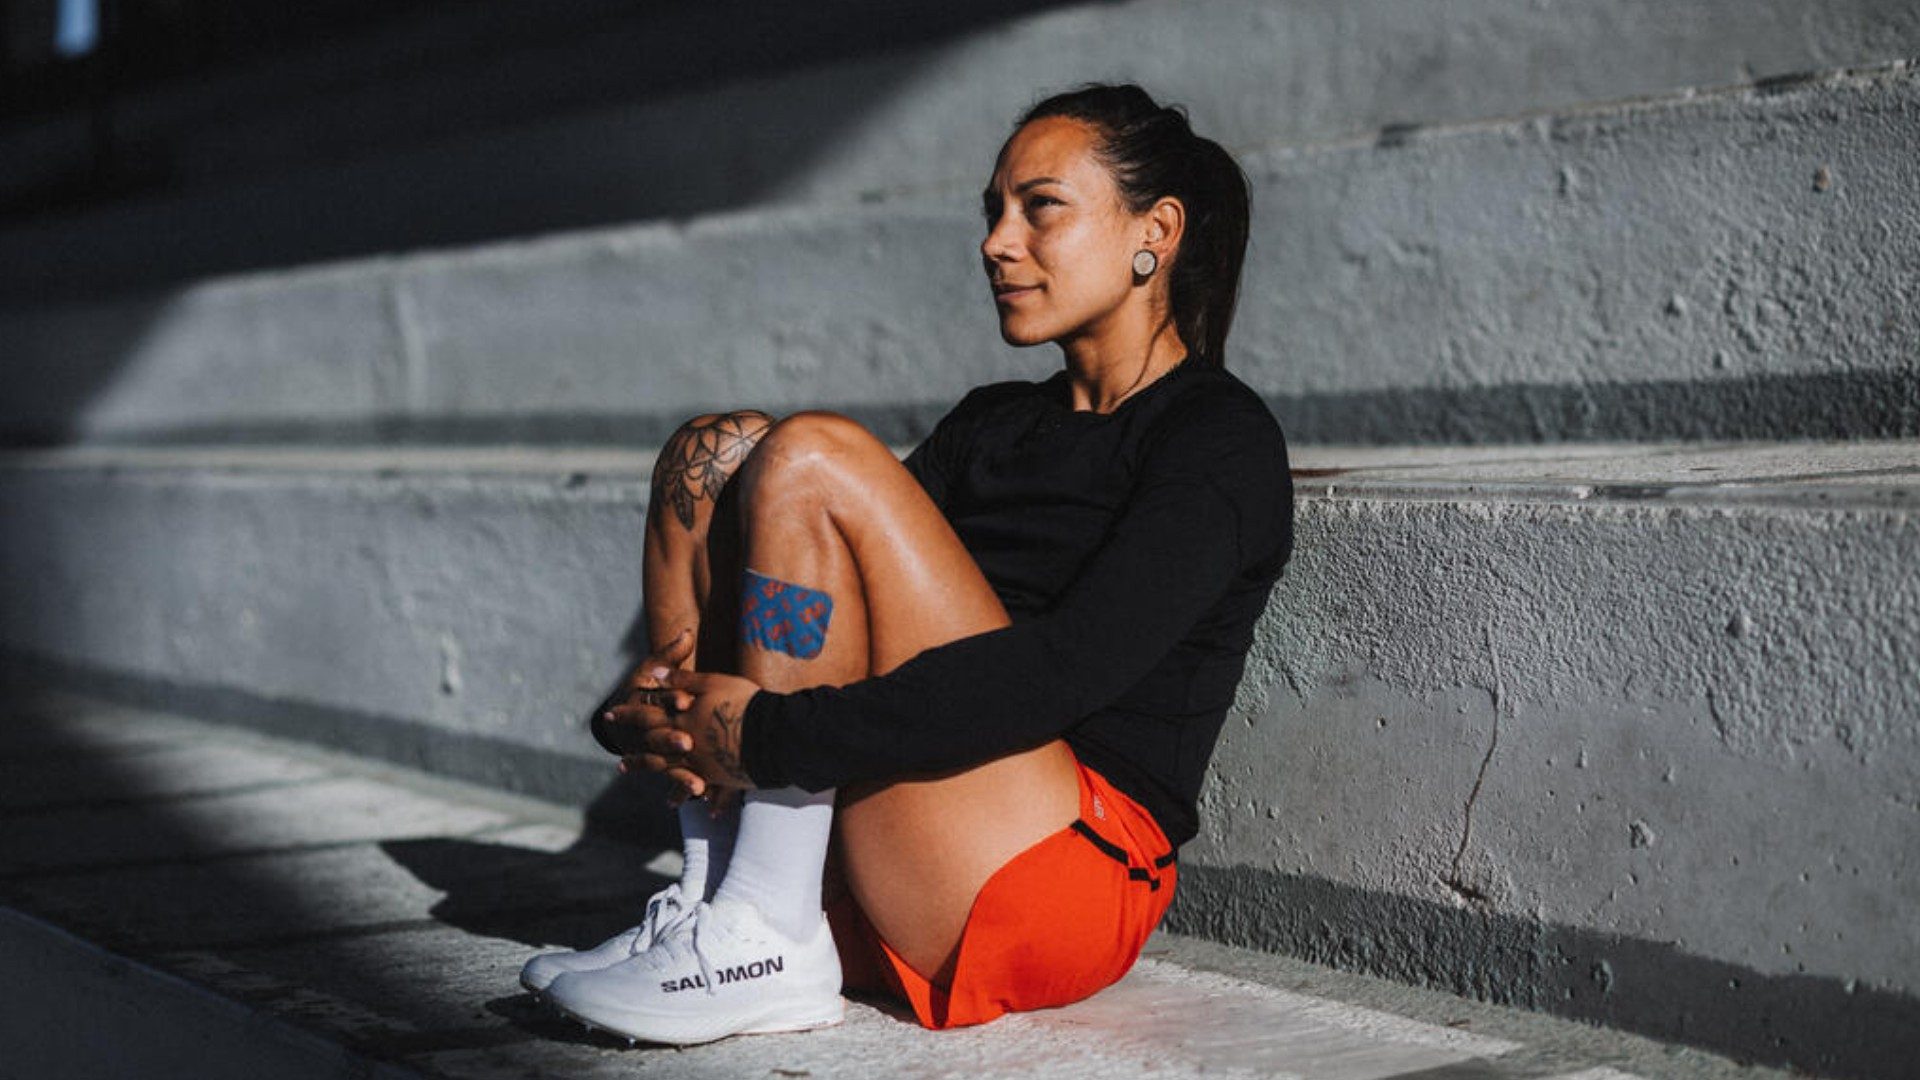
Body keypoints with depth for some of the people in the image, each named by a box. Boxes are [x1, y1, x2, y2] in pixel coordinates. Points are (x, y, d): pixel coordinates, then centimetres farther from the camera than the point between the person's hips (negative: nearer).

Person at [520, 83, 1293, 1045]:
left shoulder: (1223, 440, -2)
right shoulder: (992, 424, 22)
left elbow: (1070, 667, -19)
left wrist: (774, 736, -23)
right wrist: (665, 701, -10)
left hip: (1073, 877, -7)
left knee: (813, 461, -19)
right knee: (715, 453, 2)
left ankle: (767, 946, -20)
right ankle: (714, 893, -7)